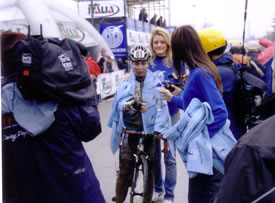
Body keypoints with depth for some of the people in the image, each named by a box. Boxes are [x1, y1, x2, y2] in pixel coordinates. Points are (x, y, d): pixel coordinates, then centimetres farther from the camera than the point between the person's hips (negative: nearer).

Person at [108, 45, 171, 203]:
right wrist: (127, 105, -23)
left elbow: (161, 107, -8)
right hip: (128, 132, 1)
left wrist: (159, 129, -19)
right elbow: (118, 104, 0)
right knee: (124, 170, 2)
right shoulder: (125, 83, 6)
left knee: (149, 170, 11)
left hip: (149, 132, 0)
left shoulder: (155, 83, -2)